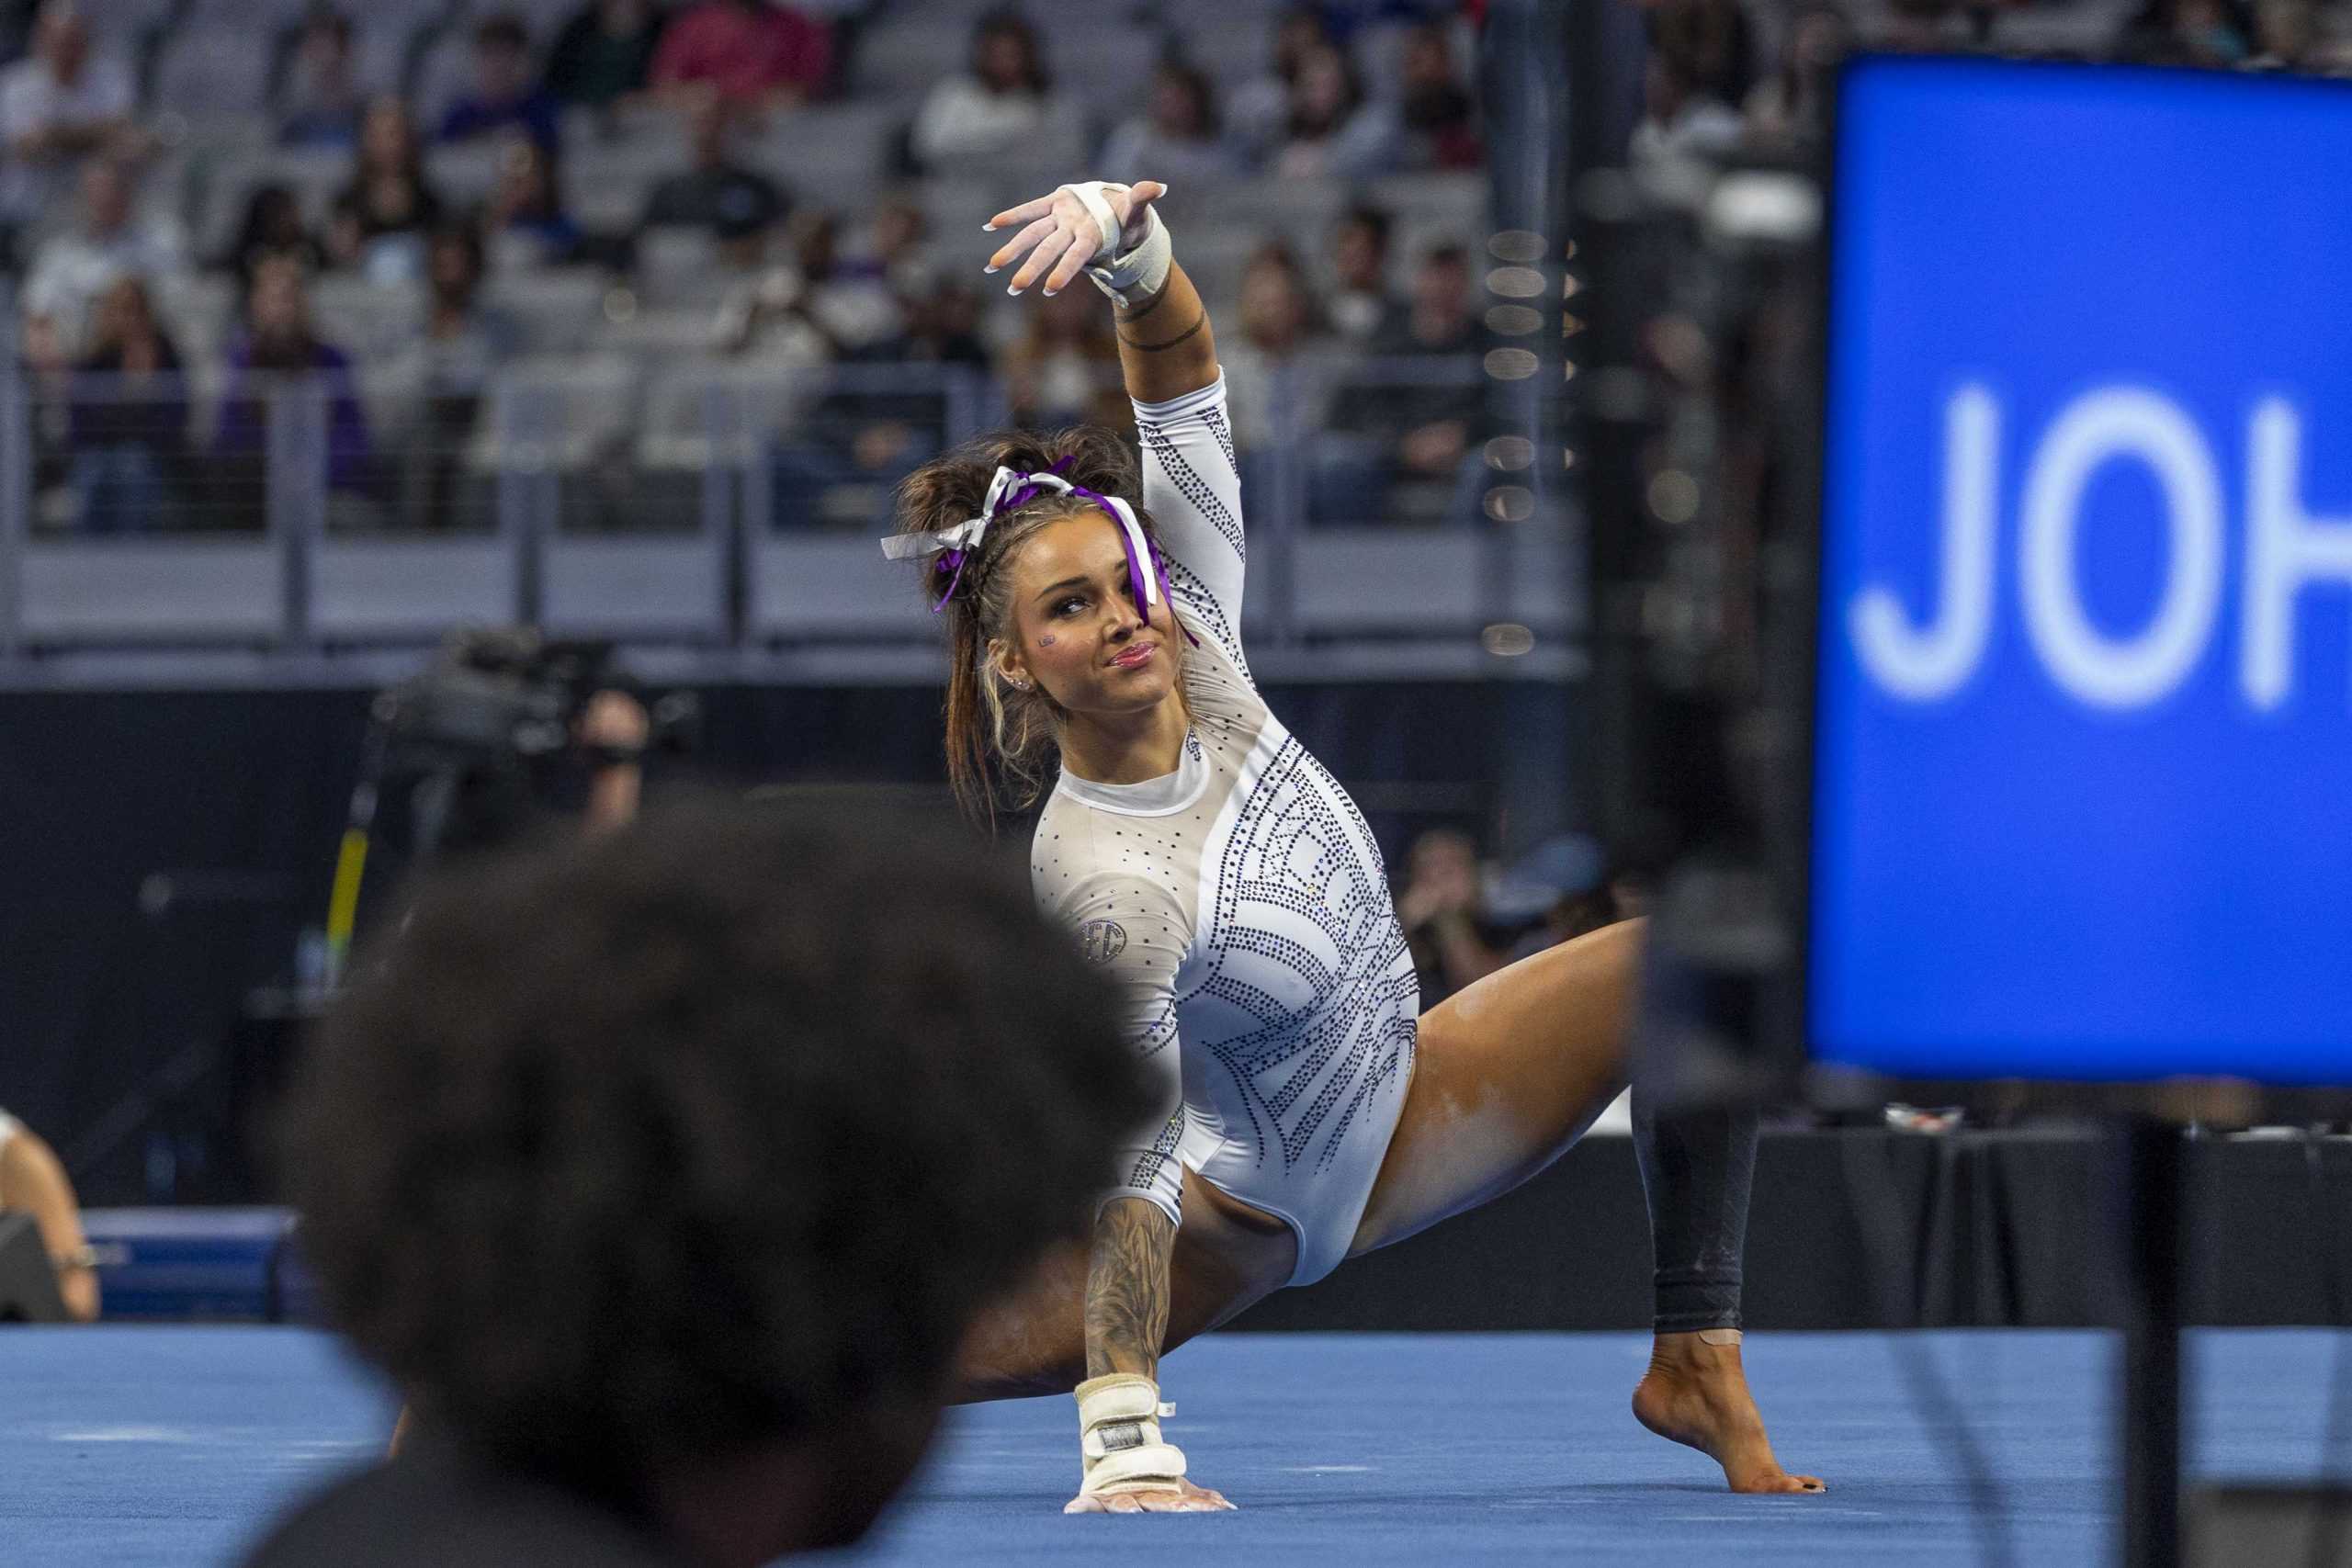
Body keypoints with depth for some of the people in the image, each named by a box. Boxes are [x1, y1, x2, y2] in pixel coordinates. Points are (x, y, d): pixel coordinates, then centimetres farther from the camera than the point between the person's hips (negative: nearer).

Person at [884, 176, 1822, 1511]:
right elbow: (1139, 1162, -34)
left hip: (1400, 1119, 6)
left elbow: (1187, 389, -17)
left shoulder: (1198, 652, -14)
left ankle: (1699, 1361, -11)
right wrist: (1125, 1448, -39)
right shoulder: (1098, 886, -31)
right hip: (1245, 1209, -6)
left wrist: (1125, 228, -38)